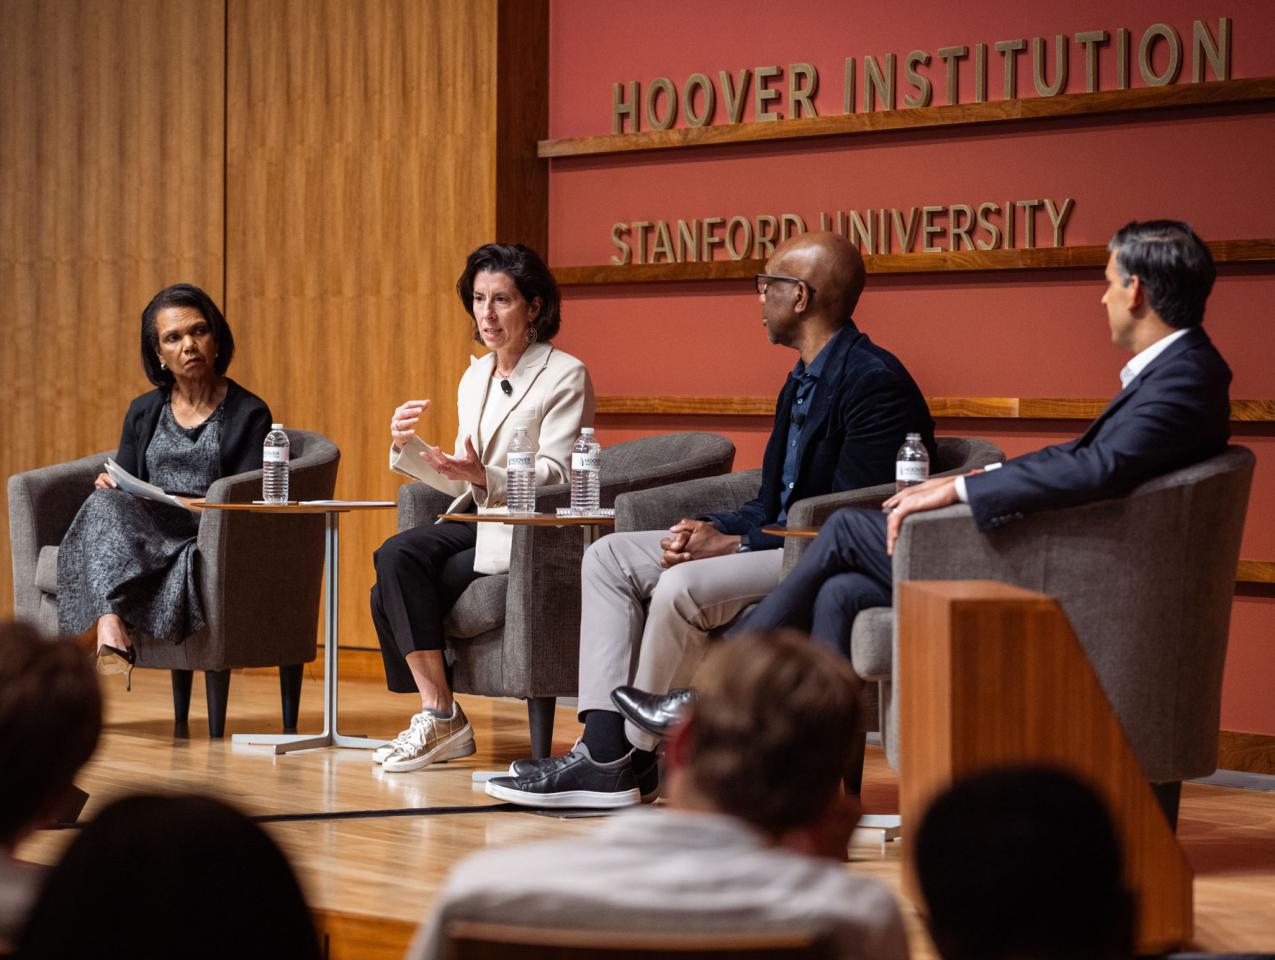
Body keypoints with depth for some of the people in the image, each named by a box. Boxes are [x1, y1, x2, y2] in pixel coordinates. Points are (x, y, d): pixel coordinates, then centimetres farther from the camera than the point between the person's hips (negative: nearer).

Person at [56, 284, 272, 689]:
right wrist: (110, 487, -7)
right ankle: (112, 634, -54)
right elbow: (124, 486, 17)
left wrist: (199, 508, -19)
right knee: (106, 503, -31)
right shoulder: (143, 412, 21)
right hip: (144, 531, 3)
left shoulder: (249, 413, 8)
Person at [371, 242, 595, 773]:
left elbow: (554, 475, -15)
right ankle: (436, 716, -20)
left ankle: (441, 719, -15)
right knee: (396, 557, -22)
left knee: (397, 591, -23)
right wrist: (408, 446, 1)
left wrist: (484, 475, -31)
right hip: (479, 525, 7)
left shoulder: (565, 376, -7)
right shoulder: (475, 377, 15)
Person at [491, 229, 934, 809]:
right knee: (609, 558, 3)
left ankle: (636, 759, -10)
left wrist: (735, 543, -21)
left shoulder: (875, 383, -17)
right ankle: (603, 752, -9)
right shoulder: (803, 382, 17)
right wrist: (712, 530, -4)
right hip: (786, 544, 11)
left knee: (683, 587, -31)